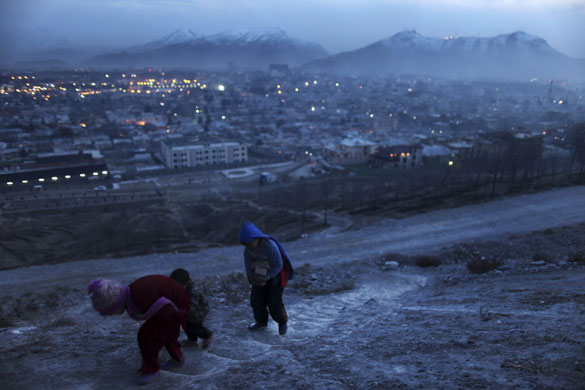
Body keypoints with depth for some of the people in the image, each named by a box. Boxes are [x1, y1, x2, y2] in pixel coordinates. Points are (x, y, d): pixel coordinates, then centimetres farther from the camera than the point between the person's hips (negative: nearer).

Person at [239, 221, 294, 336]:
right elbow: (247, 258, 1)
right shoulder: (250, 243, -17)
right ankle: (261, 322, 22)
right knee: (256, 299, 2)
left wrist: (266, 278, -25)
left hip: (275, 275, -5)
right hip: (260, 274, 5)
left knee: (274, 303, -4)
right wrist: (250, 275, -7)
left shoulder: (270, 246, -35)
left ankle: (282, 322, 21)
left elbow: (278, 265, -25)